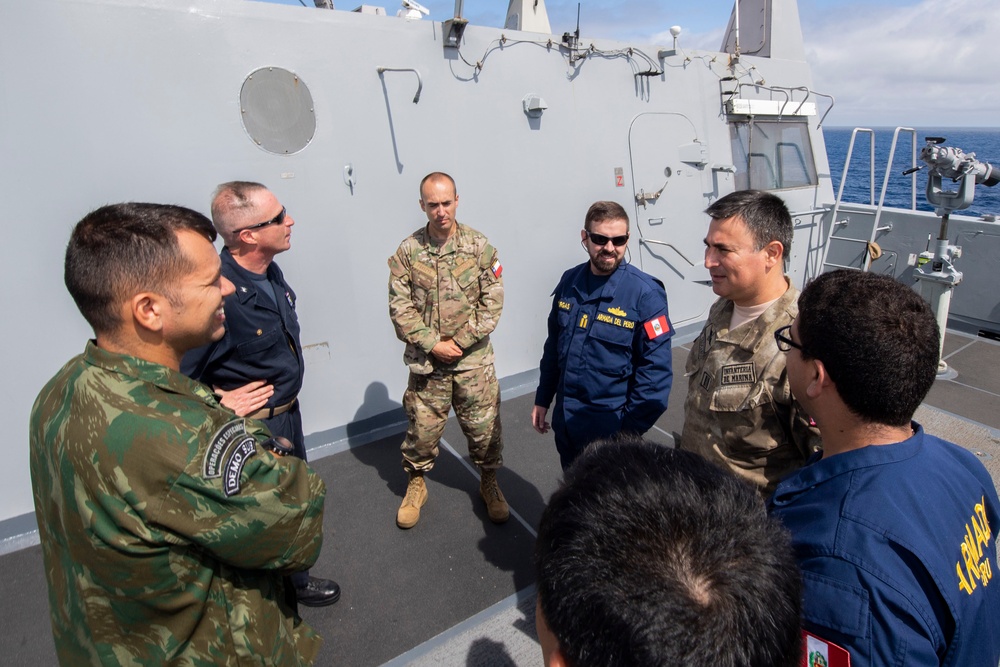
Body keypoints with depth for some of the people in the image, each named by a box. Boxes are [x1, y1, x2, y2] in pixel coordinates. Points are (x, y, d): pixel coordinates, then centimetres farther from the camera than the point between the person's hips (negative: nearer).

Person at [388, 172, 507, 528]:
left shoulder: (479, 245, -4)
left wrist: (461, 342, -12)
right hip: (426, 360, 0)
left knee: (485, 426, 10)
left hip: (474, 359, 0)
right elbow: (400, 308, -5)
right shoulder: (407, 251, -4)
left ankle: (489, 483, 35)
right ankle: (416, 484, 37)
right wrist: (432, 344, -12)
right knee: (422, 427, 12)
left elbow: (492, 301, -6)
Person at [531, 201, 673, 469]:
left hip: (610, 430, -5)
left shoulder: (645, 293, -17)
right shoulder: (569, 281, -1)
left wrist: (630, 431, -16)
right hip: (565, 423, 5)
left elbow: (655, 370, -17)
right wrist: (542, 399, 12)